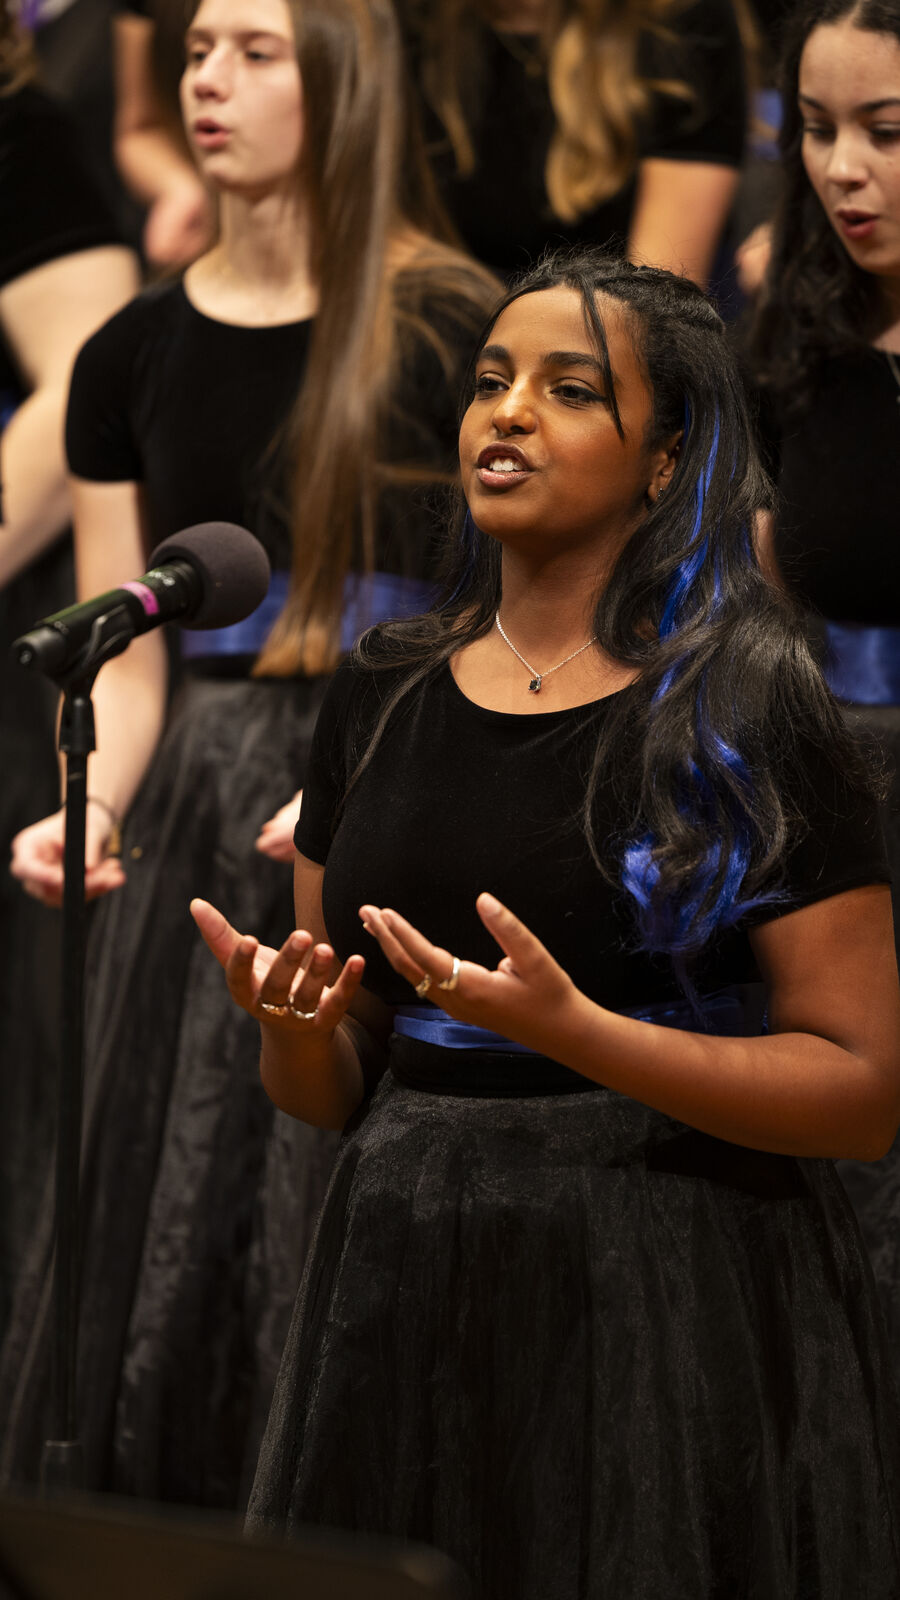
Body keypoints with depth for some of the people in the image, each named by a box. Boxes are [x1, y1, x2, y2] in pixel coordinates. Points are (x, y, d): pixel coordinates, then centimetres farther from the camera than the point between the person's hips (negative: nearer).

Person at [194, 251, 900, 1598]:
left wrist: (570, 1029, -21)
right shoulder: (385, 698, 9)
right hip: (409, 1287, 5)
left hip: (677, 1293, -5)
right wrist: (290, 1021, -8)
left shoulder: (746, 714, -7)